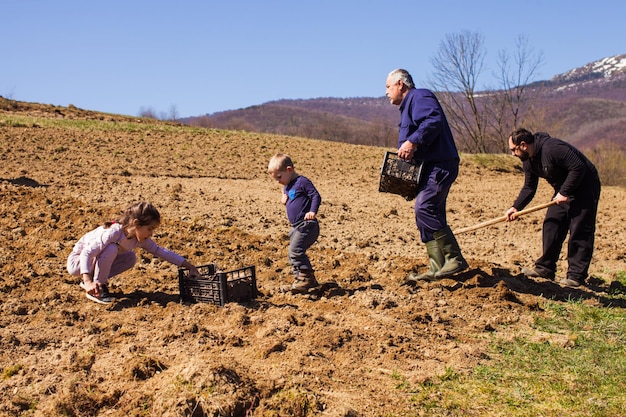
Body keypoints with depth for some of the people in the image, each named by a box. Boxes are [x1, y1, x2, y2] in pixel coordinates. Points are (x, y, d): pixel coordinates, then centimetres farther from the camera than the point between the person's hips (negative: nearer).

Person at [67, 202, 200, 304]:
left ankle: (97, 279, 2)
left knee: (131, 258, -6)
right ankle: (95, 290, -17)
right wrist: (88, 281, -52)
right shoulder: (113, 233, -33)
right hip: (77, 261, -7)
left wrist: (187, 265, -11)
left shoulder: (140, 239, -9)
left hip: (94, 261, 7)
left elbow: (160, 251, -4)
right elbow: (86, 253, -39)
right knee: (112, 248, -32)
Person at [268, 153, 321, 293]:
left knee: (295, 251, -18)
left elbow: (316, 196, -15)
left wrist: (313, 211, -29)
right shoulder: (287, 187, 18)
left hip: (306, 225, -10)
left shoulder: (302, 182, -9)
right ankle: (309, 279, 23)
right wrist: (285, 201, 6)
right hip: (296, 227, 10)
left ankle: (305, 278, -12)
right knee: (296, 253, 14)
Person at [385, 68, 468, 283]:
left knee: (424, 208, -22)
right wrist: (406, 152, 13)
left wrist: (413, 142, -28)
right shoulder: (408, 106, 27)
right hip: (429, 168, 11)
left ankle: (455, 258, -19)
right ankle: (437, 269, 10)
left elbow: (434, 120, -24)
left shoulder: (420, 97, -5)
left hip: (439, 165, -11)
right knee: (429, 215, 8)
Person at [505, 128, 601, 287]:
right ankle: (545, 268, 12)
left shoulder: (552, 148, -28)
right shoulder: (528, 161, 2)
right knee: (551, 226, 5)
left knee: (580, 231, -8)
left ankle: (576, 276, -4)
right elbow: (529, 187, 8)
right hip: (563, 191, 9)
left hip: (584, 187, -9)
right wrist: (516, 207, -4)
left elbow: (578, 167, -29)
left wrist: (564, 192, -25)